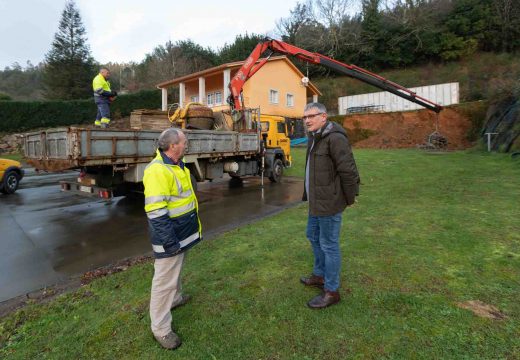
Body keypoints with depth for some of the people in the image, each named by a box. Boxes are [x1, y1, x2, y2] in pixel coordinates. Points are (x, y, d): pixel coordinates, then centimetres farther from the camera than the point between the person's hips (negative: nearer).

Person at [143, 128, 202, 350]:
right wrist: (170, 241, -26)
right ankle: (160, 328, 18)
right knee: (165, 280, 3)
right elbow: (156, 212, -29)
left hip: (180, 232, 10)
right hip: (169, 236, -10)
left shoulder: (177, 165, 7)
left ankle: (175, 298, 51)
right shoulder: (158, 170, -26)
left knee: (176, 270, 29)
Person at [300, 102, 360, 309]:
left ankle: (331, 291, 18)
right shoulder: (315, 137, 11)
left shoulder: (335, 138, -20)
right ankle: (320, 275, 42)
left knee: (329, 245, 1)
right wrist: (310, 195, 14)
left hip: (329, 203, -10)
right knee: (313, 236, 22)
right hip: (316, 201, 10)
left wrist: (350, 198, -11)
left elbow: (348, 170, -21)